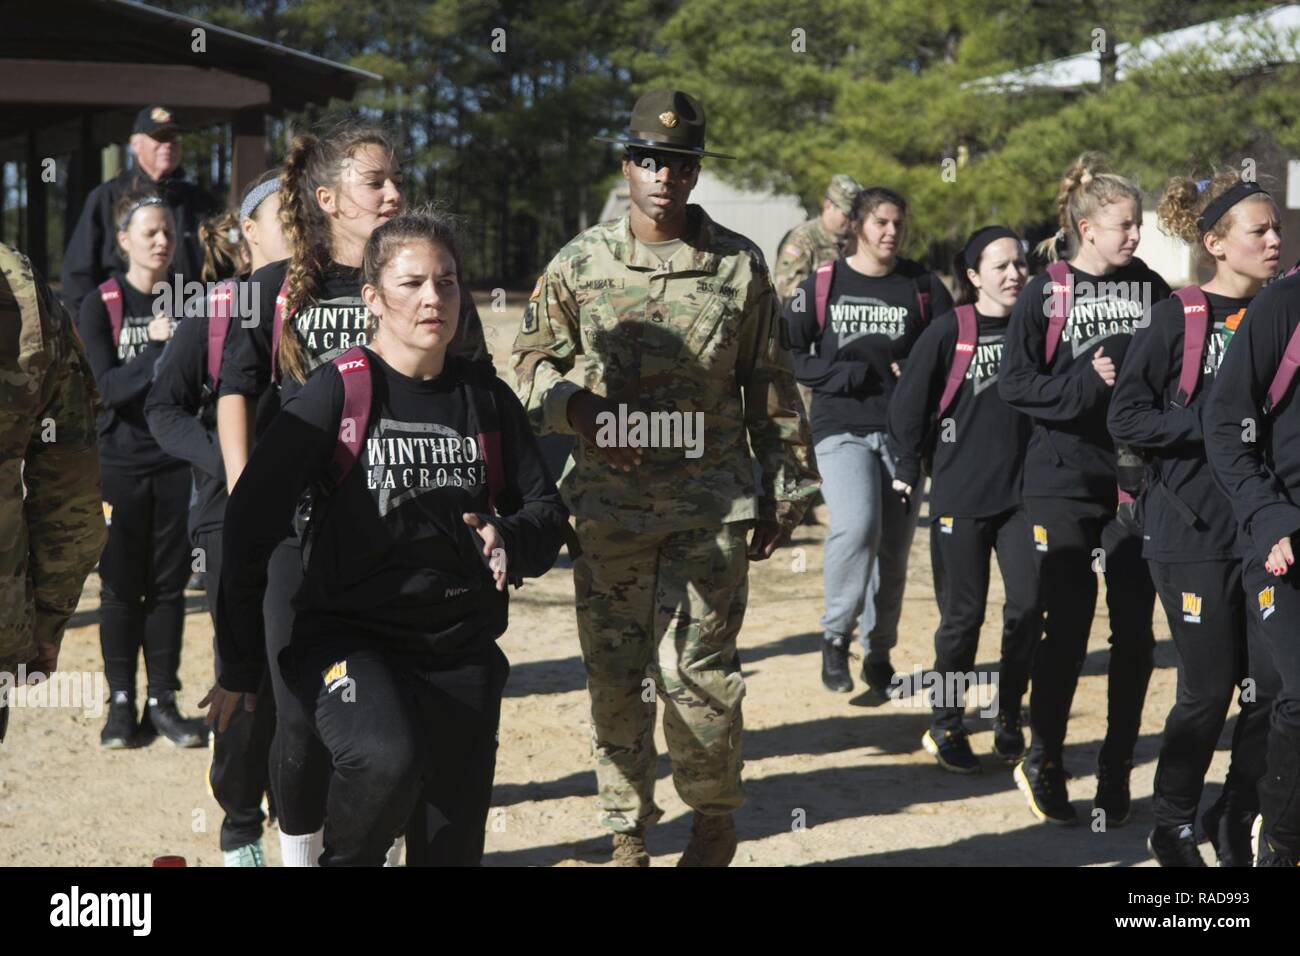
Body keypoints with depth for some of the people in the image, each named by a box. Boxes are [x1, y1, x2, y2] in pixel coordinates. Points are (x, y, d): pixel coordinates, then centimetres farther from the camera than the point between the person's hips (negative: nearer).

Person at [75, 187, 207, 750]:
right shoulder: (100, 307, -2)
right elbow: (108, 386, -13)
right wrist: (158, 351, -24)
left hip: (176, 465, 2)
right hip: (121, 465, -2)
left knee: (169, 585, 6)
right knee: (122, 587, 3)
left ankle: (163, 701, 14)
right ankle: (121, 704, 12)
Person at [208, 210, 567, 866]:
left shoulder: (486, 398, 7)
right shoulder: (337, 394, -7)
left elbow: (546, 510, 12)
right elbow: (250, 524, -7)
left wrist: (509, 540, -13)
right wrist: (240, 667, -5)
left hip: (463, 649, 5)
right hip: (347, 634, -5)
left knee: (453, 847, 8)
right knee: (386, 758, -34)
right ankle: (345, 859, -4)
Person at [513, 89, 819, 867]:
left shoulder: (739, 265, 3)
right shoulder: (581, 264, 4)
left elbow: (771, 386, 8)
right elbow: (534, 359, 11)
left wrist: (785, 490, 8)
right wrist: (578, 409, -10)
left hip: (713, 503, -2)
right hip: (611, 502, 2)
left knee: (694, 669, -5)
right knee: (616, 674, 6)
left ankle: (715, 821, 18)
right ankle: (630, 834, 21)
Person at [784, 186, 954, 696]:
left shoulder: (922, 285, 6)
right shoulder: (823, 285, 2)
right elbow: (790, 353, 1)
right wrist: (850, 375, -11)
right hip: (842, 430, -2)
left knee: (894, 551, 7)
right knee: (857, 526, -25)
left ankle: (879, 654, 24)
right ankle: (836, 634, -5)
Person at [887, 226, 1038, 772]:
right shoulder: (949, 332, -4)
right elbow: (909, 401, 0)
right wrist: (908, 468, 0)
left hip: (1022, 491, 3)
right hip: (960, 493, -3)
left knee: (1028, 605, -5)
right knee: (963, 614, 2)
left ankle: (1009, 716, 13)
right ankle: (947, 725, 18)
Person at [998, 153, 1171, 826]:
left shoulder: (1152, 289, 8)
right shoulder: (1045, 295, -2)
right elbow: (1014, 382, -6)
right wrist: (1085, 384, -17)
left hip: (1138, 481, 3)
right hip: (1064, 480, -3)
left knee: (1135, 631, 3)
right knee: (1067, 627, 1)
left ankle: (1116, 771, 16)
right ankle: (1043, 763, 18)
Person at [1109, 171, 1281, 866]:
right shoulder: (1177, 319, -5)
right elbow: (1127, 419, -9)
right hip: (1195, 529, -4)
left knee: (1272, 686, 0)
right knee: (1208, 691, 1)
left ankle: (1234, 823, 21)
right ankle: (1173, 828, 22)